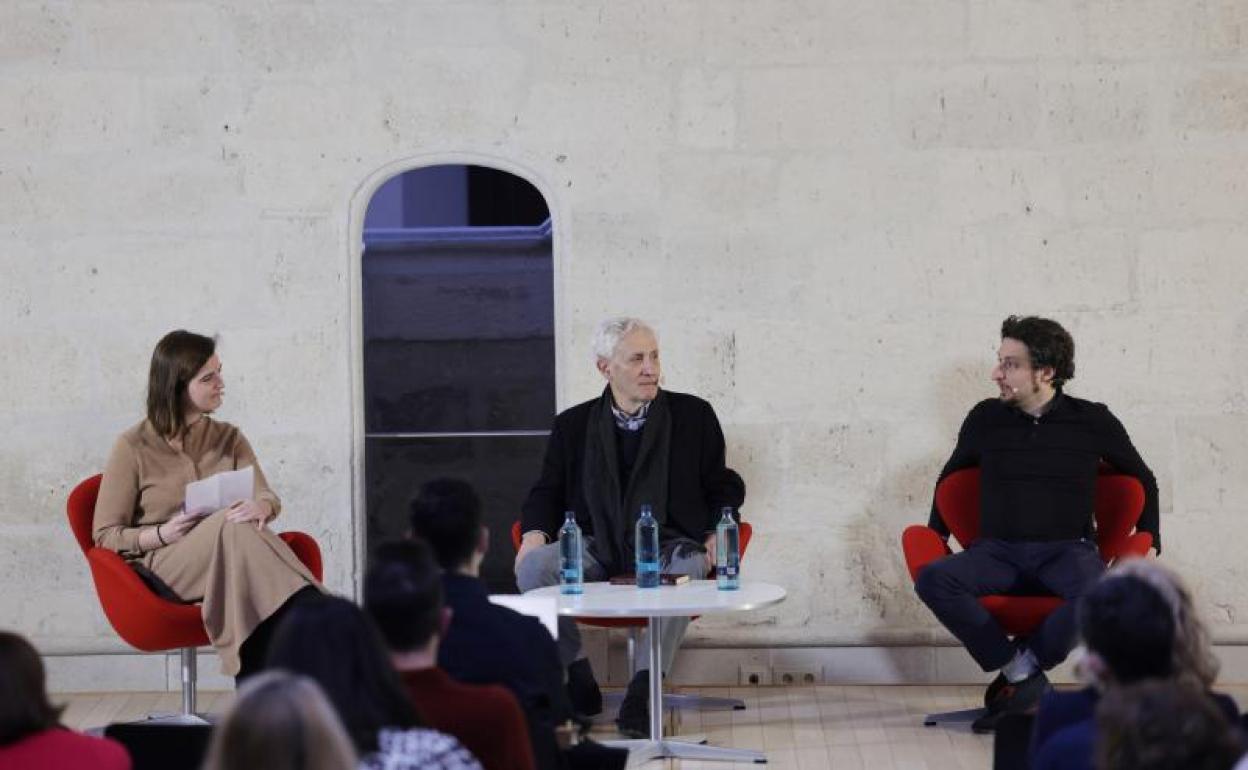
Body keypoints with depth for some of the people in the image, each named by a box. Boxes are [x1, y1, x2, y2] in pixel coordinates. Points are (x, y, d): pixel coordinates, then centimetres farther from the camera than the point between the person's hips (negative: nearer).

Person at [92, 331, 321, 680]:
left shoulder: (228, 439, 17)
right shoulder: (133, 447, 2)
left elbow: (269, 498, 5)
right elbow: (105, 535, 1)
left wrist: (260, 507, -21)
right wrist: (163, 534, -16)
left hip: (226, 562, 4)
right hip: (162, 567, -3)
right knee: (234, 527, -35)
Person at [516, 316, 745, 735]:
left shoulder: (693, 415, 11)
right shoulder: (573, 426, 14)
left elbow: (723, 487, 15)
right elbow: (548, 491, 18)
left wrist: (717, 535, -5)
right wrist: (535, 533, -4)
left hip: (668, 546, -2)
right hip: (598, 550, 2)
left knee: (686, 570, -39)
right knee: (534, 565, -28)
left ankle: (644, 687, -31)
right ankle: (577, 681, -15)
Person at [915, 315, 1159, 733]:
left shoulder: (1092, 421, 4)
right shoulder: (986, 418, 8)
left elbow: (1142, 480, 18)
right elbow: (950, 477, 25)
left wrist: (1147, 543, 10)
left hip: (1067, 550, -2)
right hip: (997, 551, 2)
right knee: (932, 579, -30)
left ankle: (1022, 664, -15)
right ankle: (1024, 680, -23)